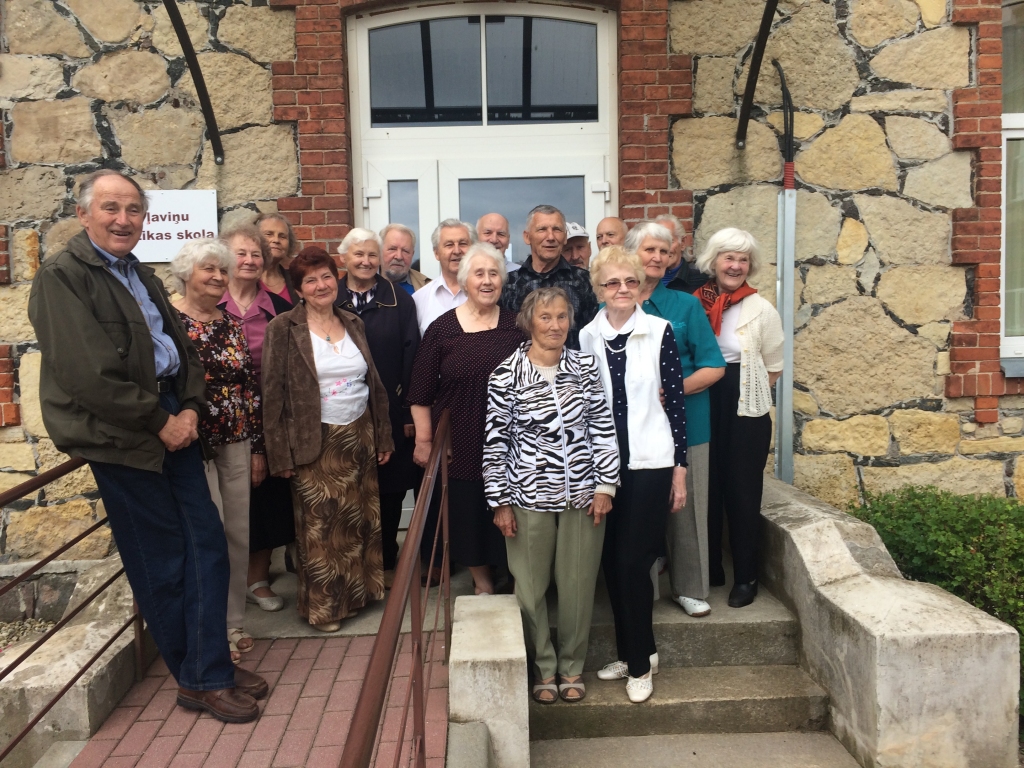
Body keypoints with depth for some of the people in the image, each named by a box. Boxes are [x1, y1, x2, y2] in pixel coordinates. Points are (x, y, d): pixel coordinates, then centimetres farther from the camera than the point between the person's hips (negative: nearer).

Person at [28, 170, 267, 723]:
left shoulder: (143, 277, 15)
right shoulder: (61, 276, -10)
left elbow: (184, 351, 16)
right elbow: (87, 375, -19)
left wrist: (190, 408, -1)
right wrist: (160, 423, -13)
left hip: (172, 423, 7)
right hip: (122, 438, -7)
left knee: (207, 547, 8)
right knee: (162, 564, 4)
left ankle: (211, 668, 22)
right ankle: (200, 680, 20)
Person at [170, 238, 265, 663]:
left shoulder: (232, 324, 9)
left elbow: (251, 388, 10)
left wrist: (257, 448, 9)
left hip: (237, 445, 6)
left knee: (239, 536, 11)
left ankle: (234, 624, 27)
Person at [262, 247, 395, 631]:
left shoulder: (353, 324, 9)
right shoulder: (283, 329, -6)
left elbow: (374, 384, 12)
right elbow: (273, 395, -8)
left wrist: (384, 437, 10)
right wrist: (282, 453, -11)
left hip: (359, 437, 5)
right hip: (314, 444, -4)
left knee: (362, 522, 11)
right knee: (320, 528, 3)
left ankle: (359, 590, 30)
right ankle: (323, 606, 20)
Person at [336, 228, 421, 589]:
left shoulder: (399, 301, 3)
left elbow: (411, 356, -1)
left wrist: (409, 411, -6)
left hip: (391, 411, 0)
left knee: (390, 490, 8)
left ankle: (387, 563, 24)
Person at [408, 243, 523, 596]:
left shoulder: (516, 327, 0)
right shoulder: (441, 329, -3)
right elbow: (421, 393, 0)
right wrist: (424, 440, -3)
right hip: (459, 444, 0)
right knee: (467, 514, 10)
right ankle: (482, 584, 32)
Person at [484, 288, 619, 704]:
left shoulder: (585, 367, 1)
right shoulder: (506, 375, -7)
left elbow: (603, 428, 4)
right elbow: (494, 442, -5)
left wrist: (605, 485, 0)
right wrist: (500, 502, -4)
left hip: (583, 494, 2)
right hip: (529, 496, -2)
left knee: (578, 584, 11)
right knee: (531, 587, 9)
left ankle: (572, 667, 32)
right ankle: (543, 668, 31)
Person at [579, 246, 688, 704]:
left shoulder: (659, 332, -4)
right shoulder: (587, 337, 4)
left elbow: (676, 401, -3)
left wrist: (680, 470, -4)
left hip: (650, 463, -3)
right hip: (602, 464, 4)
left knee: (632, 562, -3)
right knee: (611, 561, 10)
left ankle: (640, 664, 17)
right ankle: (631, 651, 30)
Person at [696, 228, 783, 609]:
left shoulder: (761, 310, -5)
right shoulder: (695, 303, 2)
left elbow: (773, 368, 2)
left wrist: (745, 390, 0)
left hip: (745, 411, -2)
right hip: (702, 409, 3)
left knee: (742, 492, 5)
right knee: (707, 489, 11)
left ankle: (746, 577, 19)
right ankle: (710, 568, 26)